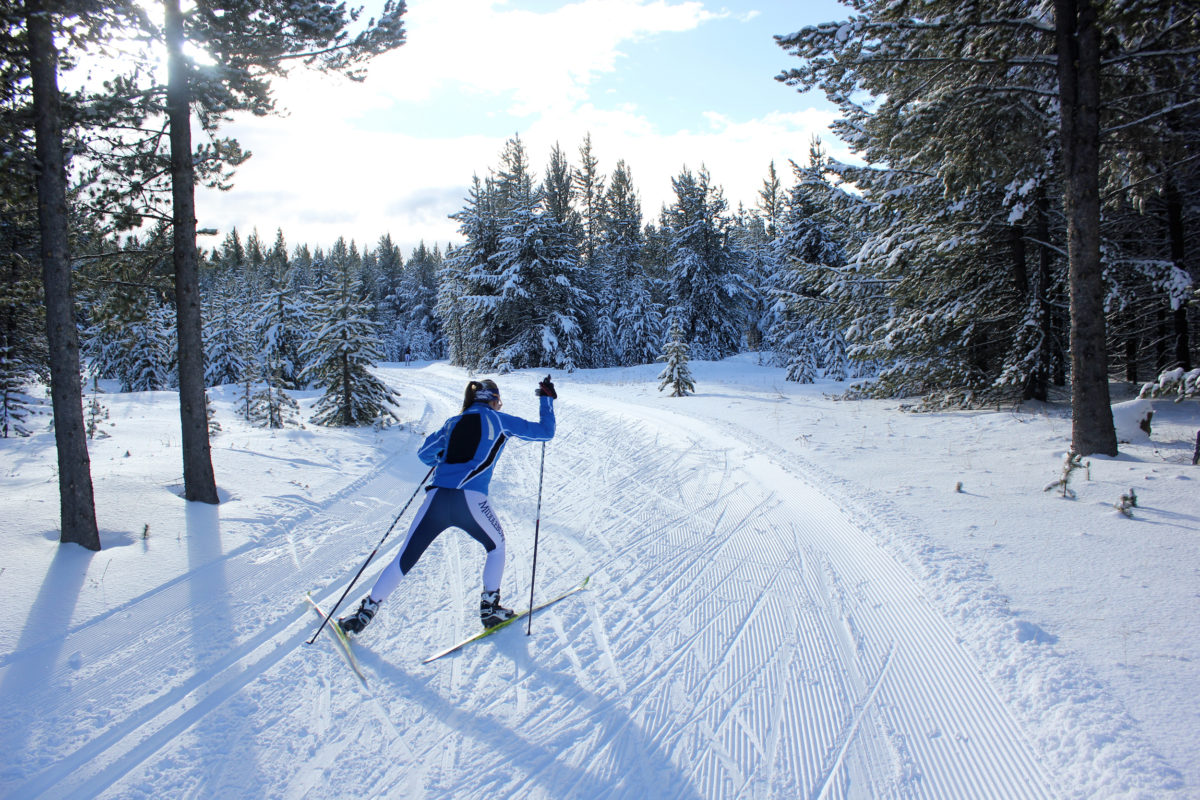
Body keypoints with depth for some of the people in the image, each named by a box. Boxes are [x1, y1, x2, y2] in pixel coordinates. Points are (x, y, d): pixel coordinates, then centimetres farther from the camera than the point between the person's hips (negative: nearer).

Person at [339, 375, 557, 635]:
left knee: (405, 558, 12)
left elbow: (424, 454, 28)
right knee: (496, 545, 25)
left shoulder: (453, 423, 21)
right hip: (470, 499, -3)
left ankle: (366, 612, 16)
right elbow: (544, 432, 15)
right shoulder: (499, 420, 12)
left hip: (437, 497, 3)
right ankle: (489, 608, 24)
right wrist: (547, 399, 29)